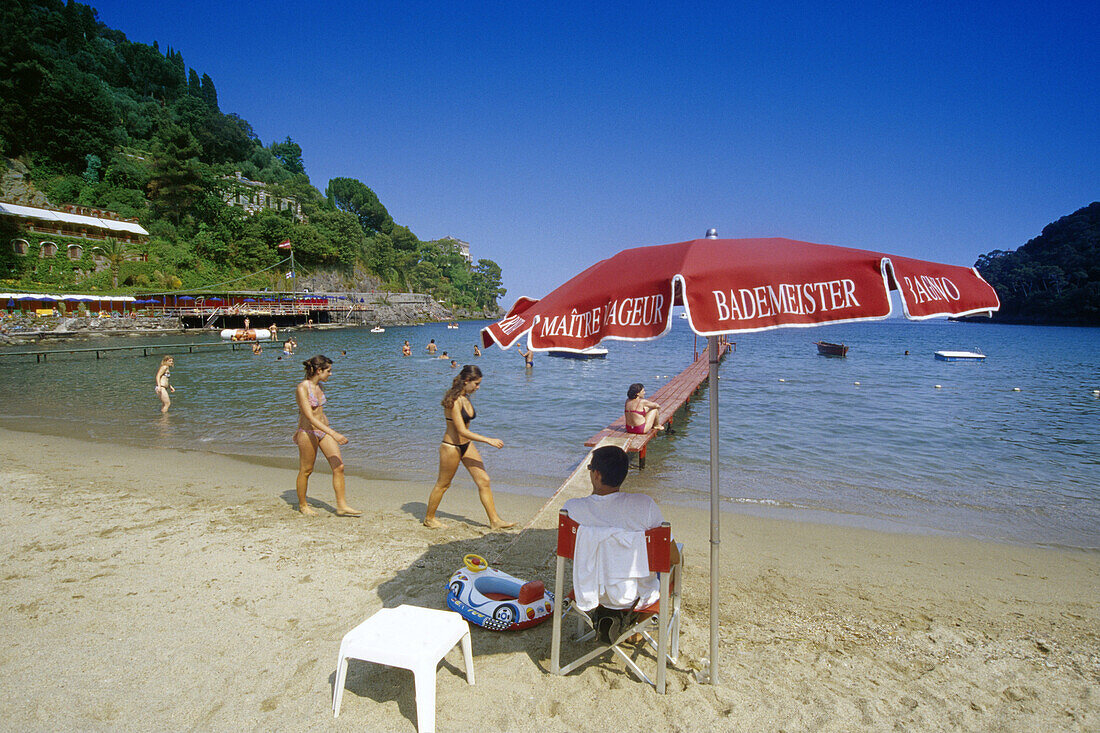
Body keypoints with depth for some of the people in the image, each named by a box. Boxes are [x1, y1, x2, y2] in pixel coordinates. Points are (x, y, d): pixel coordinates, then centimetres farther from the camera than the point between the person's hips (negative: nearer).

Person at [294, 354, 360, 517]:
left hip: (324, 429, 7)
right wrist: (334, 434, -32)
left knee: (339, 467, -1)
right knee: (306, 471, 8)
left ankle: (342, 506, 5)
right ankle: (302, 505, 29)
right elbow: (310, 417, -26)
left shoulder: (318, 385, 6)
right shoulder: (302, 388, -19)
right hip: (308, 433, -7)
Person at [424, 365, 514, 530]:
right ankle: (429, 518, 30)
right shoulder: (453, 401, -24)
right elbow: (462, 431, -27)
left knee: (484, 481, 4)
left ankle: (495, 520, 11)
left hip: (466, 445, 8)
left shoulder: (465, 397, 4)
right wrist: (489, 440, -27)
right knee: (443, 484, 10)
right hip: (451, 447, -8)